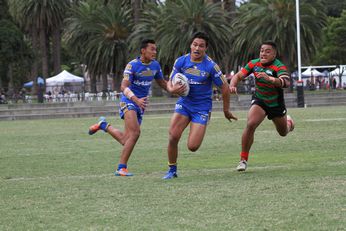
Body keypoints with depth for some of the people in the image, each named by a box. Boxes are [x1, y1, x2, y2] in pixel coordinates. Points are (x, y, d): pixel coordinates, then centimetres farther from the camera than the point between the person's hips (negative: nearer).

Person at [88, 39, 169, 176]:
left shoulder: (155, 65, 5)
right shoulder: (132, 65, -14)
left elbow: (162, 83, 18)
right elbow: (124, 87, -21)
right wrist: (136, 100, -38)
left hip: (141, 104, 7)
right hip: (128, 102, -7)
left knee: (125, 140, 6)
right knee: (135, 132, -24)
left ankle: (104, 125, 32)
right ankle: (122, 168, -19)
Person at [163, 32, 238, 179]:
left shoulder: (211, 66, -14)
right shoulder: (181, 61, -4)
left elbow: (224, 87, -4)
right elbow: (170, 83, 4)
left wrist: (226, 110, 3)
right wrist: (173, 89, -21)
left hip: (202, 107, -3)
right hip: (184, 103, 3)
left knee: (192, 147, -11)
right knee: (173, 136, -18)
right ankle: (172, 170, 3)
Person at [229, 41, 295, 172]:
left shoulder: (279, 66, -28)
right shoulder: (254, 64, -13)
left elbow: (286, 82, -45)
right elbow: (239, 76, -6)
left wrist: (269, 78, -63)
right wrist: (232, 85, -29)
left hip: (276, 103, -1)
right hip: (259, 101, 1)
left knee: (283, 132, 20)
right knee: (250, 124, -25)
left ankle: (288, 122, 60)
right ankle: (243, 159, -15)